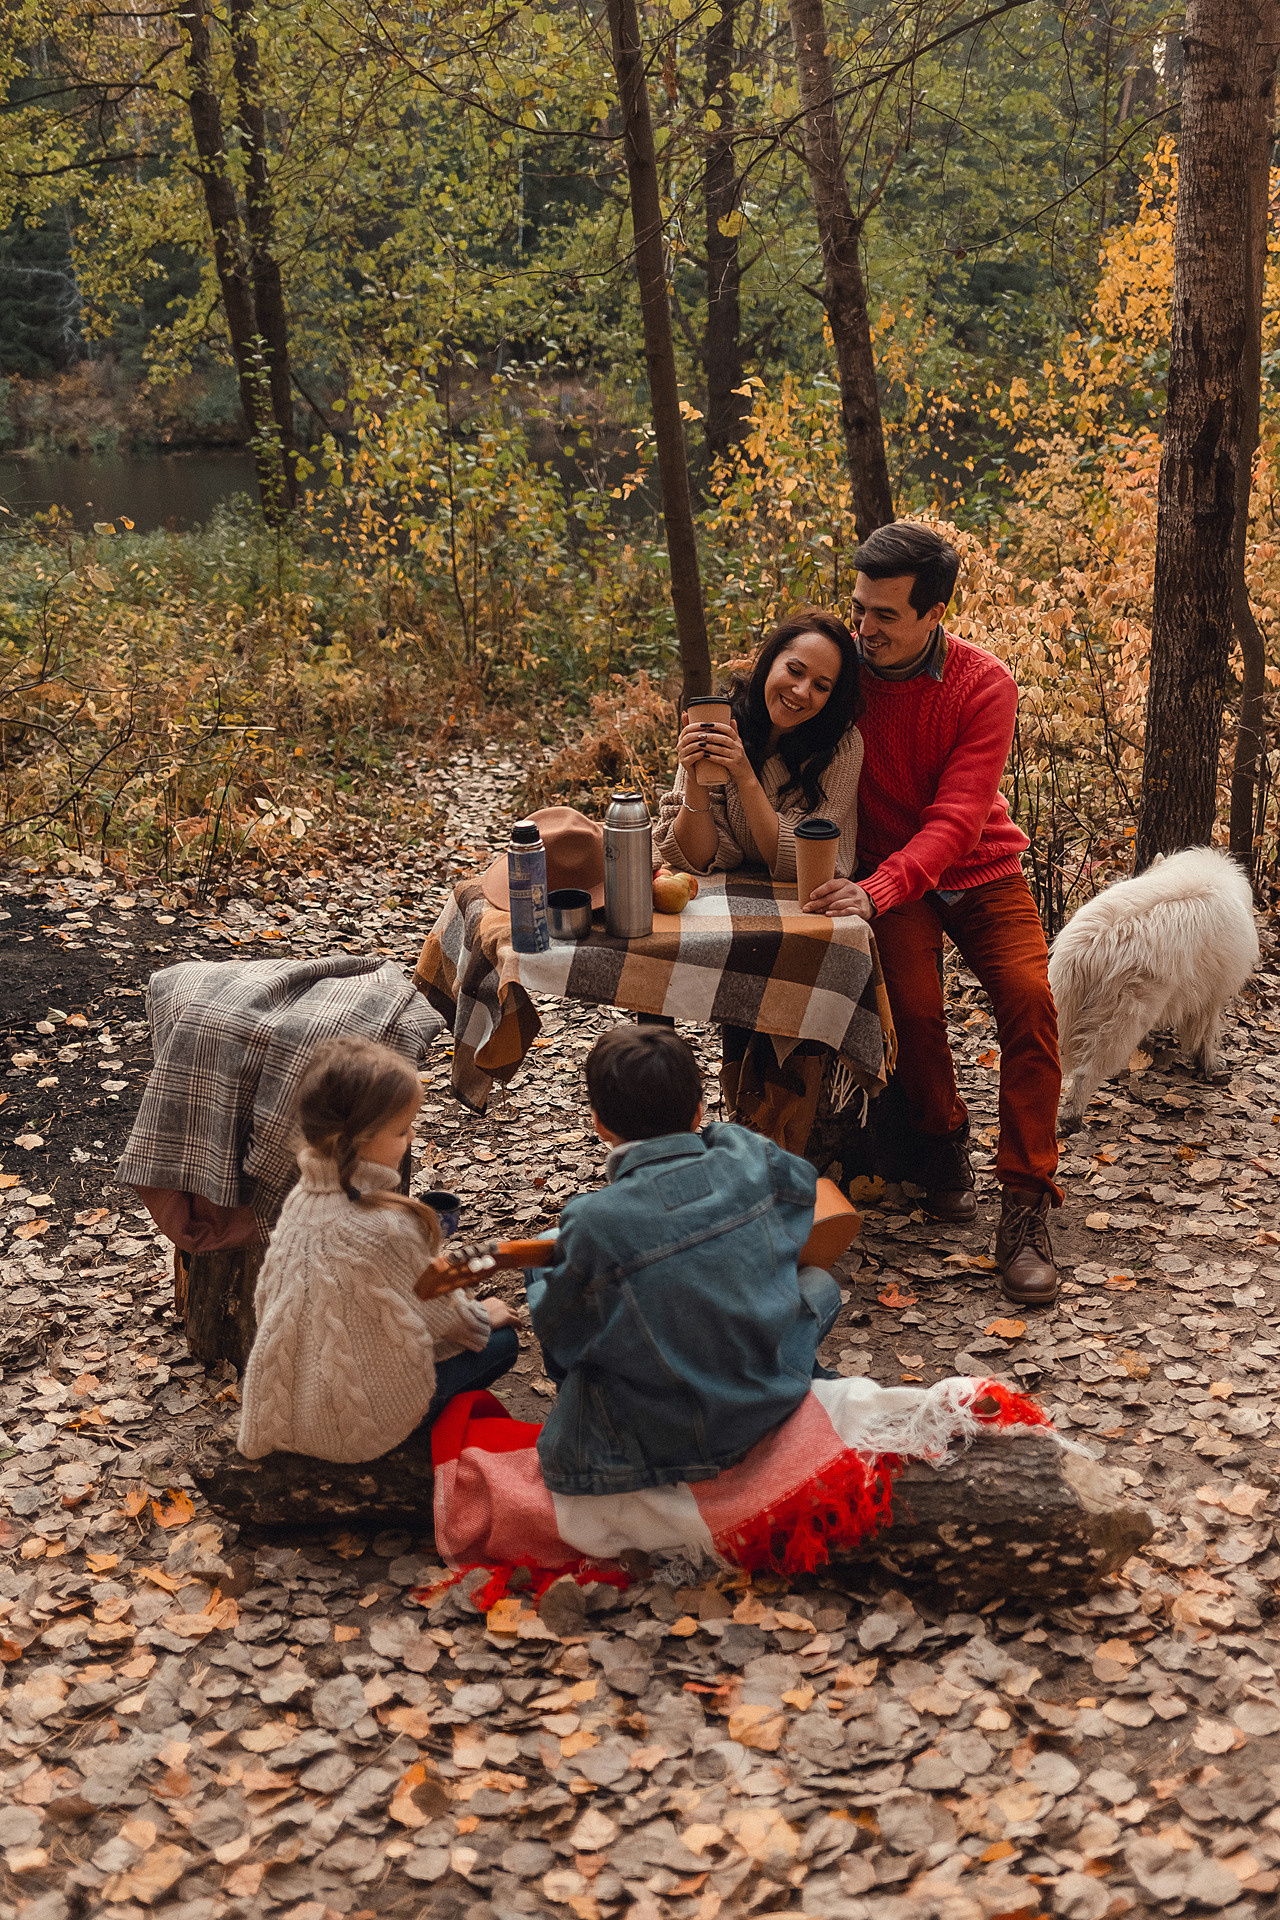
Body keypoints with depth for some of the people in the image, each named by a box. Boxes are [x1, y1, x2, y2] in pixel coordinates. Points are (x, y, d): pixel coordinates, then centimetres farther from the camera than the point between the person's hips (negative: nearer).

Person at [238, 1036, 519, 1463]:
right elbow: (436, 1315, -15)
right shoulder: (388, 1227, -31)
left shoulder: (301, 1198, -7)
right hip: (359, 1428, -7)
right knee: (501, 1339, 9)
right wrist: (481, 1315, 9)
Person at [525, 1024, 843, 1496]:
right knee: (818, 1283, 27)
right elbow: (802, 1183, 14)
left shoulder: (594, 1225, -21)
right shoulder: (750, 1164, -12)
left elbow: (561, 1340, -6)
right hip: (772, 1411, 3)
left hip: (657, 1448, -3)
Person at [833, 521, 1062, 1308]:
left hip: (978, 867, 0)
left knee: (1030, 997, -22)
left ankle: (1026, 1200, -14)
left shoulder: (984, 683, -17)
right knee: (914, 1006, -24)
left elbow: (958, 816, -25)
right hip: (887, 875, 1)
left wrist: (880, 889, -41)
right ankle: (942, 1144, 7)